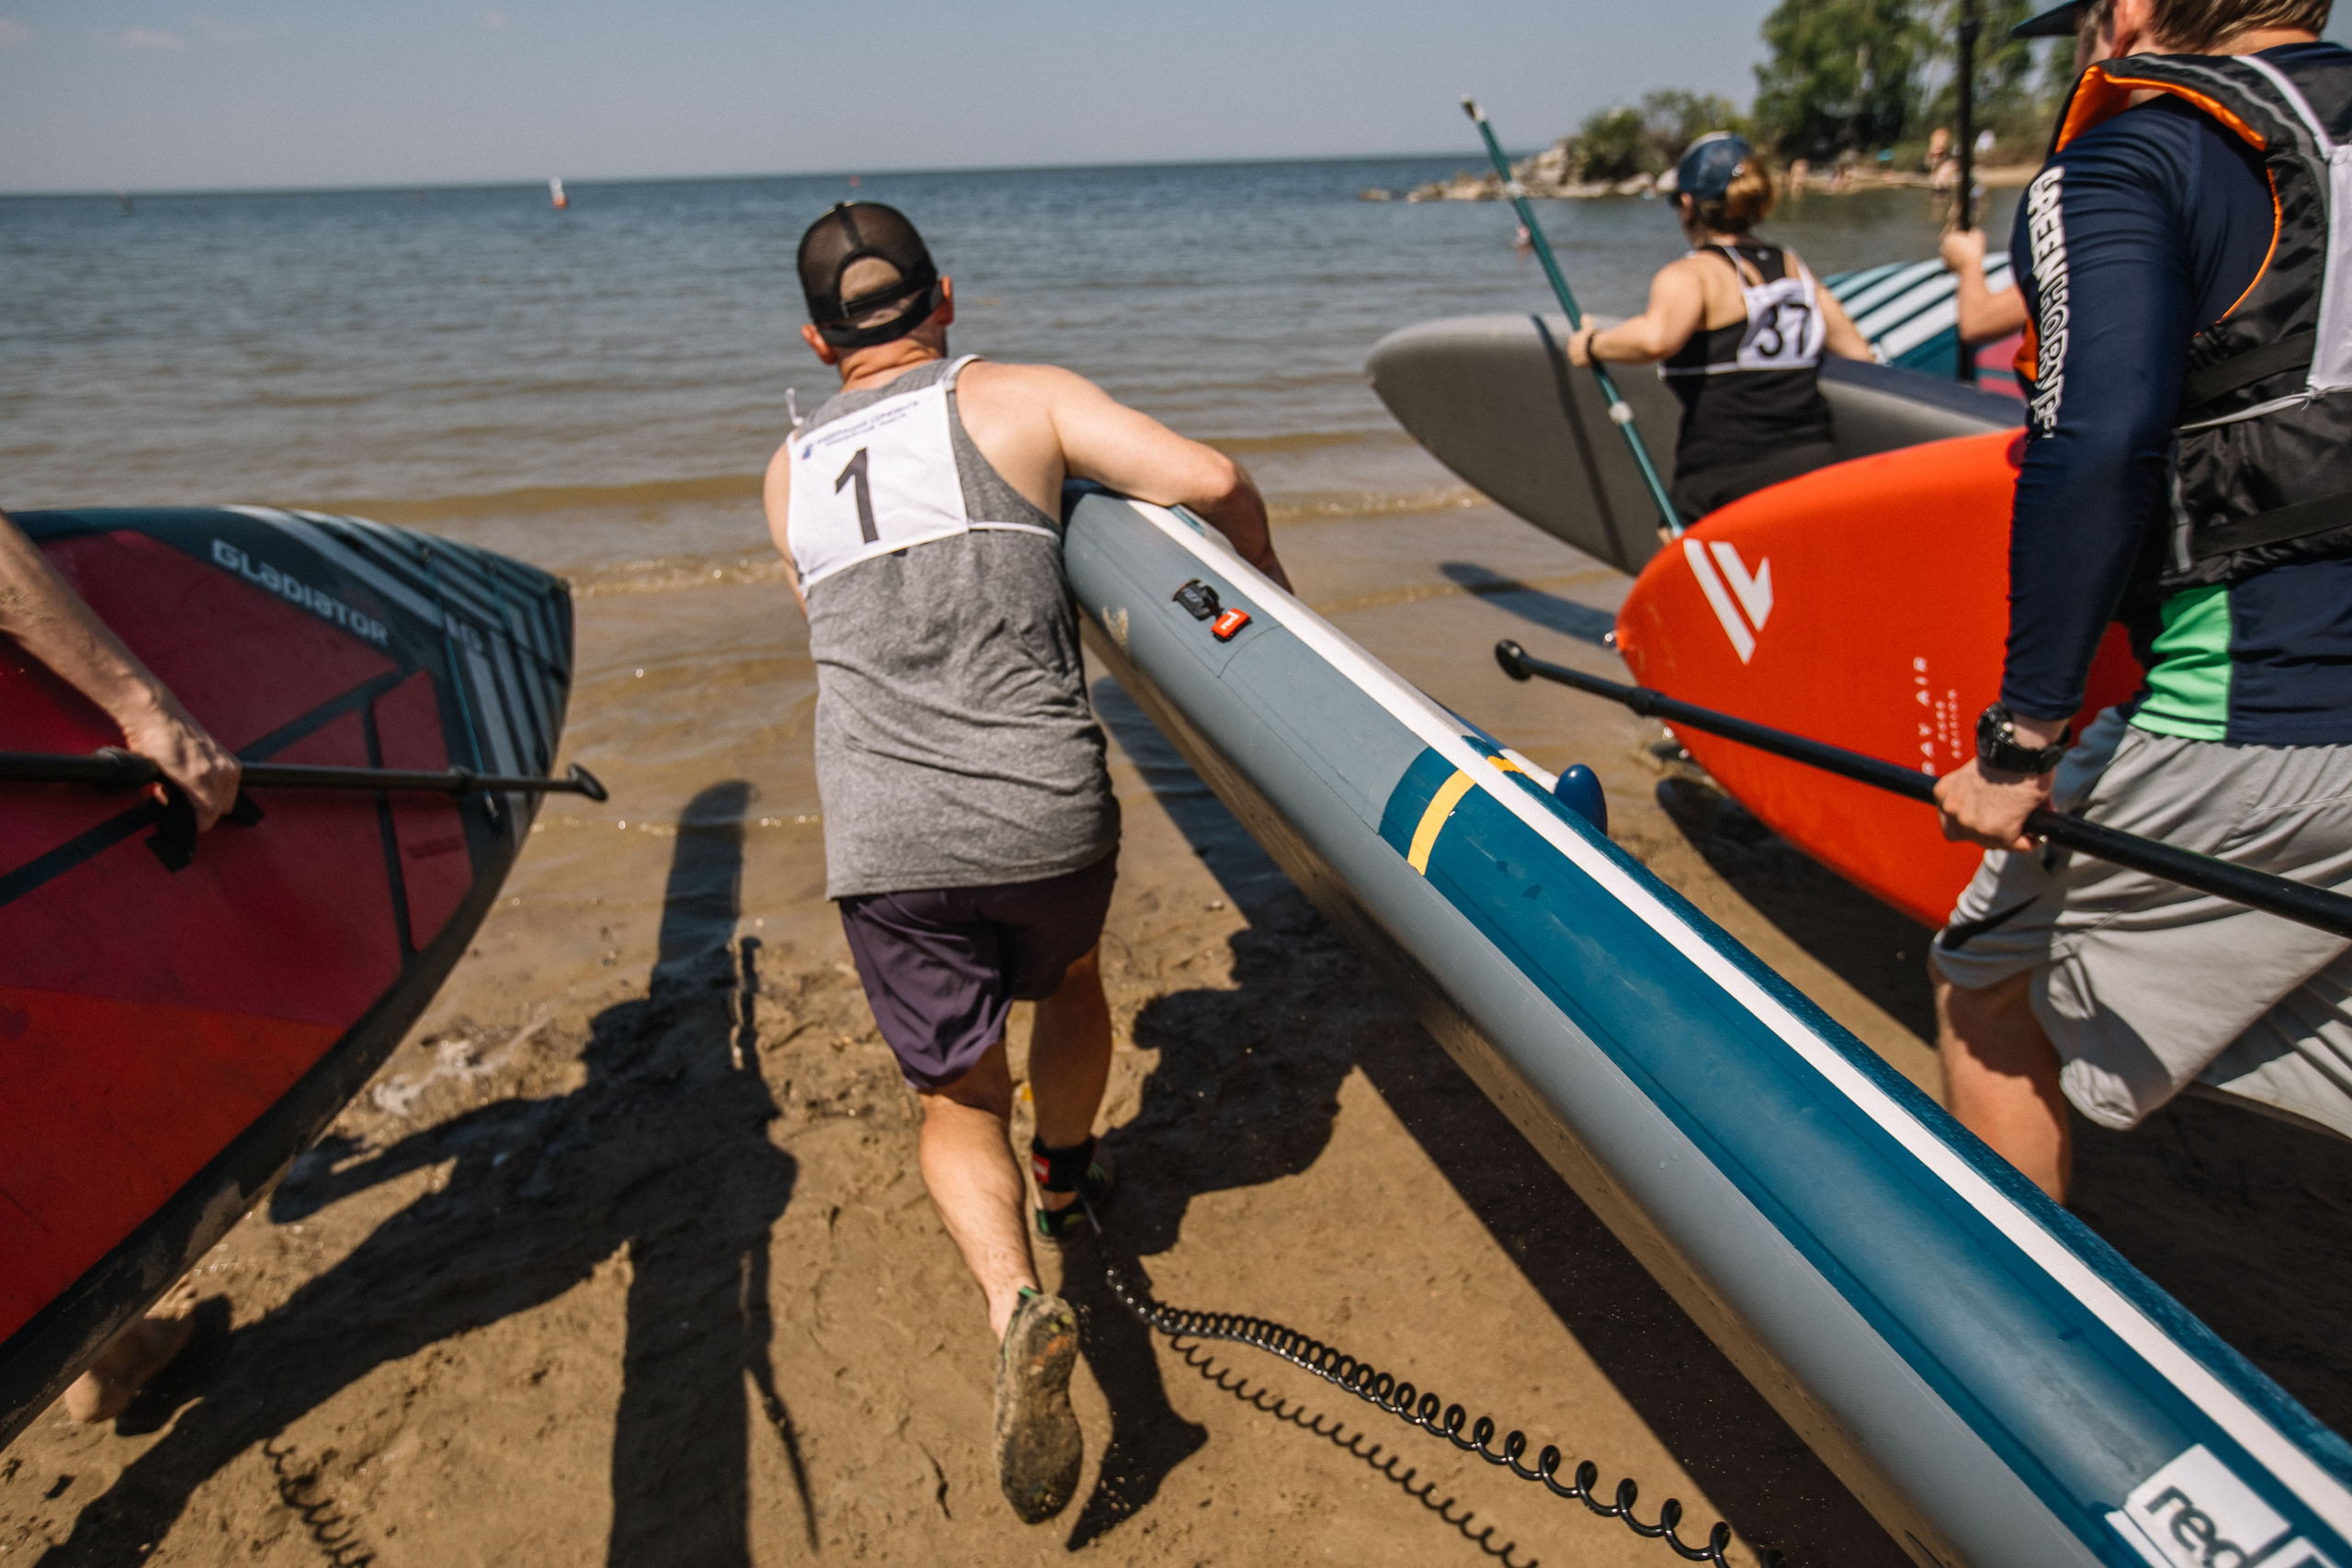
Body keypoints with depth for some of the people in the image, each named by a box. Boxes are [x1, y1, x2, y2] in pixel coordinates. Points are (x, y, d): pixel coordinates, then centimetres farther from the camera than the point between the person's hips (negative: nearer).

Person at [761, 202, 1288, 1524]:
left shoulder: (791, 477, 15)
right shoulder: (1022, 399, 2)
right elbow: (1210, 479, -9)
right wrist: (1266, 570, 11)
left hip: (883, 844, 2)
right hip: (1048, 814, -1)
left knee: (959, 1097, 15)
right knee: (1069, 976, 31)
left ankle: (1019, 1301, -10)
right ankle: (1068, 1175, 53)